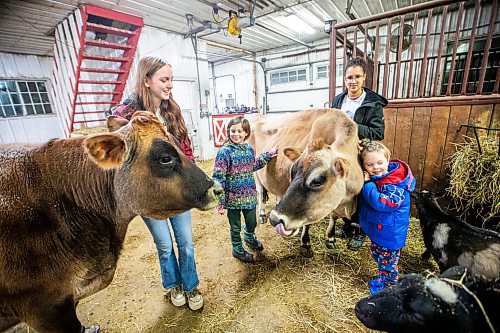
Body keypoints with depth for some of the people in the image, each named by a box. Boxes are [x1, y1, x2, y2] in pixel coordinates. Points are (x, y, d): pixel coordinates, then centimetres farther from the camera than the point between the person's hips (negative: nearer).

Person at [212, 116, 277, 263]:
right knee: (235, 227, 15)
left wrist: (269, 155, 15)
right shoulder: (224, 152, -16)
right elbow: (218, 178, -15)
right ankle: (238, 249, 41)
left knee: (252, 222, 22)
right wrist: (219, 202, -16)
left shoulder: (249, 149, 1)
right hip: (232, 197, -5)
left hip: (249, 195, 5)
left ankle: (249, 238, 55)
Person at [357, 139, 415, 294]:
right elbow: (363, 200, 9)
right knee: (376, 255, 27)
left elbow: (382, 203, -38)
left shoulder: (395, 184, -28)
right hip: (376, 229, 8)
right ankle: (382, 277, 51)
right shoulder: (372, 178, -6)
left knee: (387, 261, 14)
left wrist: (367, 184, -34)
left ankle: (386, 284, 37)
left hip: (390, 233, -8)